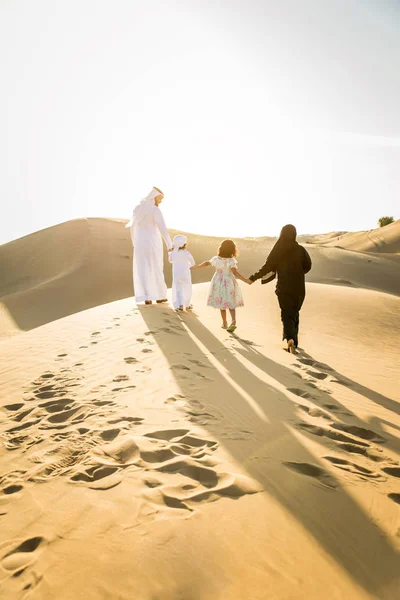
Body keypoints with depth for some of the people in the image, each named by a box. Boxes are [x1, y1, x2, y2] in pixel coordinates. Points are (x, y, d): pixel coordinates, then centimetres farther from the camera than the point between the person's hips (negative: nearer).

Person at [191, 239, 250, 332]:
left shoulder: (216, 259, -6)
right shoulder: (231, 261, -17)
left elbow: (206, 263, 8)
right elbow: (235, 273, -27)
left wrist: (195, 267, 24)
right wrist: (246, 280, -28)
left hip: (218, 283, 3)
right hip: (229, 284, -2)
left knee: (222, 303, 16)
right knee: (231, 304, 7)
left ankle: (224, 323, 24)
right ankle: (233, 321, -15)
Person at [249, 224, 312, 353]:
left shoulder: (277, 250, -6)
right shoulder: (300, 249, -4)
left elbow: (267, 267, -8)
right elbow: (307, 266, 3)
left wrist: (254, 277, 2)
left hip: (283, 287, -1)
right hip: (298, 288, 1)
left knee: (287, 314, 3)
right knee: (294, 313, 18)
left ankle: (290, 338, -22)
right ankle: (293, 341, 25)